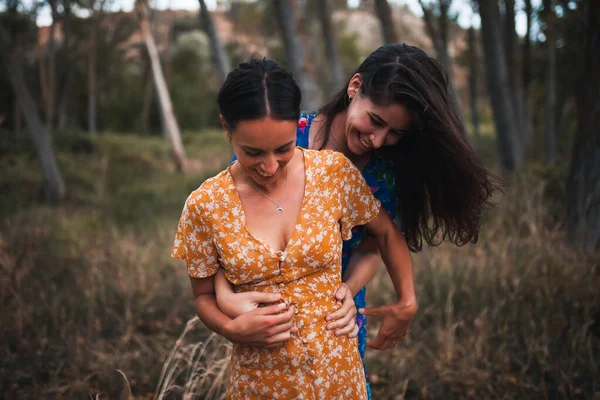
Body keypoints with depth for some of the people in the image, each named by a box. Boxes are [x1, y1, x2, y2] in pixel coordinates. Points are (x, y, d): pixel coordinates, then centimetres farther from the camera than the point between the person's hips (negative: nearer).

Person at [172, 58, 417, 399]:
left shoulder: (335, 172, -11)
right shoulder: (204, 206, -12)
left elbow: (387, 234, 5)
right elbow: (204, 296, -1)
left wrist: (407, 302, 0)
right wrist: (232, 327, -19)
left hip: (337, 371, 1)